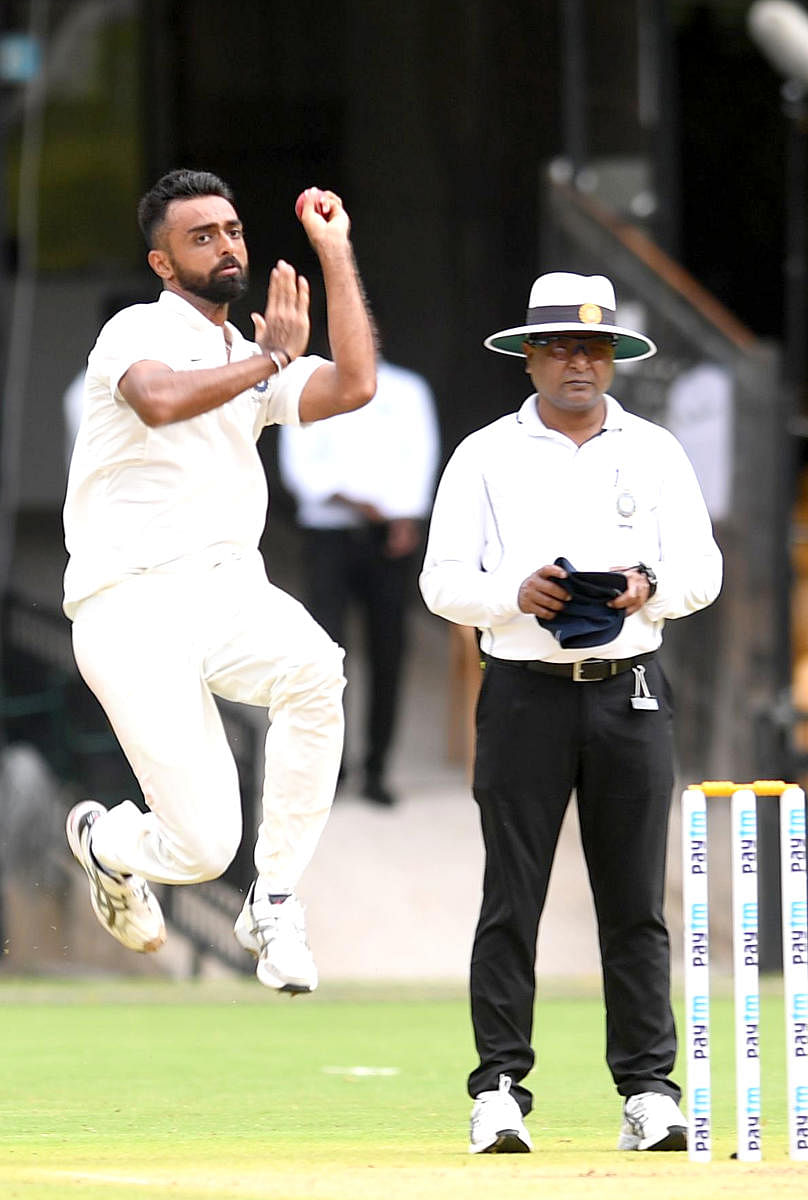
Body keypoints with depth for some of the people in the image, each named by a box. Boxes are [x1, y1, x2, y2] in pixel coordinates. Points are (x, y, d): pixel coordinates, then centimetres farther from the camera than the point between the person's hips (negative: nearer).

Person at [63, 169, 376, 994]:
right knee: (202, 847, -14)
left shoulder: (256, 364, 21)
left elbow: (352, 386, 3)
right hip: (133, 606, -5)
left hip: (227, 588, 5)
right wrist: (270, 359, -11)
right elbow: (160, 399, -23)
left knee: (312, 666, -32)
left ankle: (274, 903, -17)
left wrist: (334, 251, 8)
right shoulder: (139, 332, 0)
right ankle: (107, 843, 26)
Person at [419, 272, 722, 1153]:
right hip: (525, 690, -1)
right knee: (511, 900, -4)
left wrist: (650, 588, -15)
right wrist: (514, 594, -17)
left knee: (635, 904, 1)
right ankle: (499, 1093, -2)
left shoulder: (656, 453, 12)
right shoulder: (485, 456, 7)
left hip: (630, 692, 2)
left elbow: (701, 567, 6)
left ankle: (647, 1090, 3)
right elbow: (443, 581, 1)